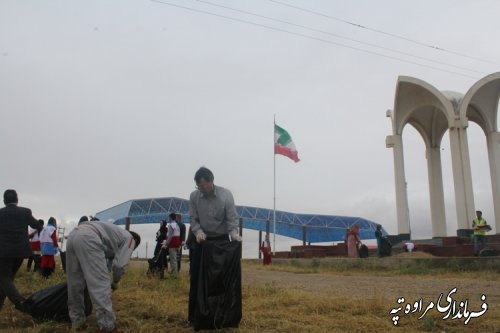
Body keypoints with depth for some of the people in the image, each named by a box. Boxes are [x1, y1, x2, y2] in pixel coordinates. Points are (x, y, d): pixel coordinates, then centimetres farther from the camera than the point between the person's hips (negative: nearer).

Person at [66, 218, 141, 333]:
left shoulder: (117, 233, 38)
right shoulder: (129, 238, 17)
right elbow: (119, 264, 8)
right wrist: (115, 282, 24)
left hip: (73, 235, 9)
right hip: (88, 238, -9)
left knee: (75, 283, 17)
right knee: (100, 284, -5)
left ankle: (77, 322, 26)